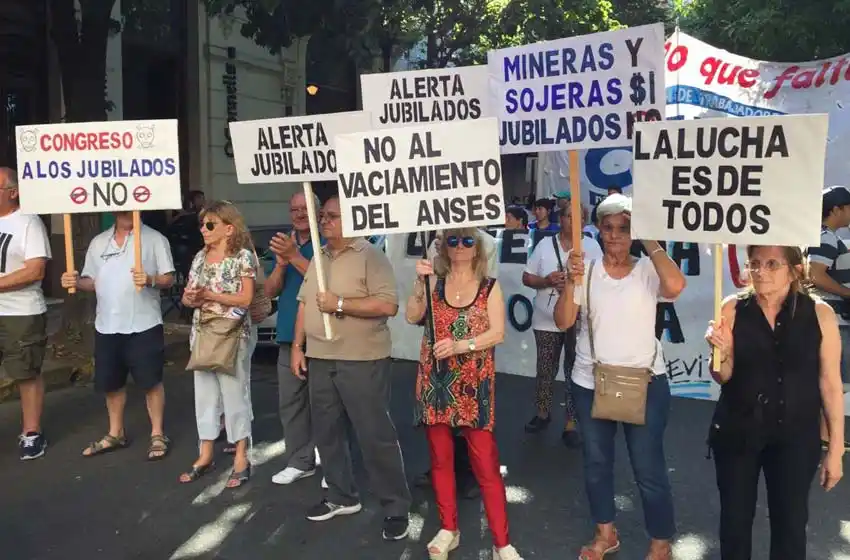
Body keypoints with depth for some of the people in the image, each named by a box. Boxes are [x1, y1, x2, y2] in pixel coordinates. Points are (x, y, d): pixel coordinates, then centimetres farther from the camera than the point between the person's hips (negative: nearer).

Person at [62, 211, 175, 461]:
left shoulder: (155, 238, -1)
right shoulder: (98, 242, 12)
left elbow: (169, 278, -5)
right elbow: (92, 281, 14)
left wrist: (150, 280, -25)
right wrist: (76, 282, -7)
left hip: (143, 324, -5)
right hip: (106, 325, 5)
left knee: (151, 381, 0)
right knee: (110, 383, 13)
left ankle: (157, 435, 13)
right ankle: (115, 434, 29)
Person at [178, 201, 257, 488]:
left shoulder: (243, 256, -8)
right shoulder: (200, 257, 11)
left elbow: (246, 299, -15)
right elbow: (188, 296, 12)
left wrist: (209, 295, -19)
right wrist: (191, 299, -12)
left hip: (232, 336, -6)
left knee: (234, 394, 1)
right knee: (204, 394, 12)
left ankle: (241, 458, 12)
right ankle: (205, 456, 23)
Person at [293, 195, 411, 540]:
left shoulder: (370, 256, -10)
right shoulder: (318, 257, 13)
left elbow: (388, 305, -20)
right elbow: (304, 303, 17)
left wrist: (340, 304, -19)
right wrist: (298, 347, 11)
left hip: (362, 361, -7)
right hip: (320, 359, 8)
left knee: (376, 435, -2)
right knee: (326, 431, 15)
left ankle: (396, 507, 12)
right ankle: (341, 496, 32)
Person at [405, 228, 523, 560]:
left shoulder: (490, 288, 2)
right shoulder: (434, 283, 7)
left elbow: (497, 333, -6)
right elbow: (412, 317, -5)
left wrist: (460, 345, -18)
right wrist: (419, 283, -16)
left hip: (473, 384, -2)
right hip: (435, 380, 2)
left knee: (486, 462, -3)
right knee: (440, 458, 10)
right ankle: (448, 529, 26)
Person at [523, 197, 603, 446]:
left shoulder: (592, 246, 1)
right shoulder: (545, 244, 3)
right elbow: (527, 278, 4)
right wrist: (547, 281, -14)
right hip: (547, 320, 1)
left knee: (576, 371, 3)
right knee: (545, 371, 12)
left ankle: (571, 424, 12)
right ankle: (542, 413, 32)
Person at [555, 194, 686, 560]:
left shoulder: (647, 271, -8)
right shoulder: (585, 270, -3)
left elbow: (676, 285, -30)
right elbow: (563, 322, -8)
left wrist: (649, 241, -21)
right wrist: (570, 283, -24)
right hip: (590, 383, 3)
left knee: (648, 468, 6)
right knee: (596, 462, 18)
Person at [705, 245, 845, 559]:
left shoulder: (819, 314, -8)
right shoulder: (733, 309, -7)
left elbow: (830, 383, -3)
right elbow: (723, 377, -2)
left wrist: (836, 448, 0)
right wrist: (722, 352, -23)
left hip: (795, 437, 0)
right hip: (736, 433, 1)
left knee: (790, 524, 10)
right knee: (735, 518, 13)